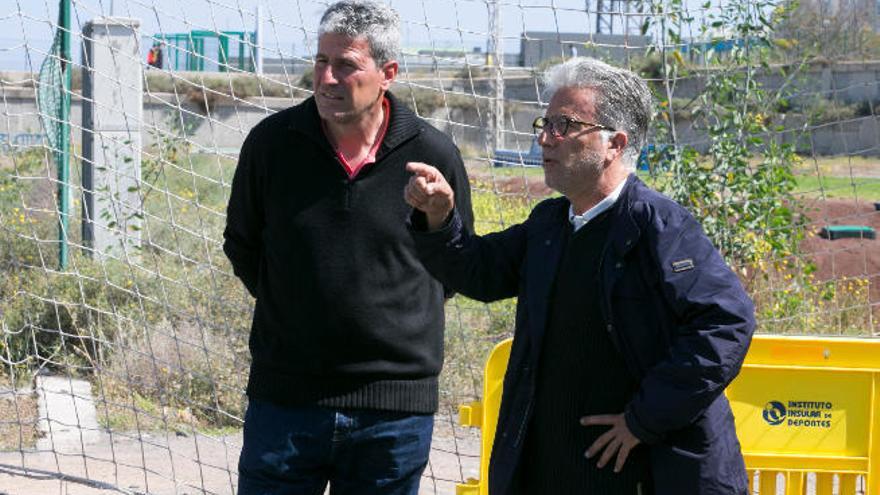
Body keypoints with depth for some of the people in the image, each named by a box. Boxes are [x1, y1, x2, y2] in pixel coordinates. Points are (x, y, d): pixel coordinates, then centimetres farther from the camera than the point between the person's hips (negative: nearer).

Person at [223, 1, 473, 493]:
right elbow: (241, 245, 14)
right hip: (284, 396, 1)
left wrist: (393, 318, 8)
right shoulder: (271, 142, -2)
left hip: (396, 410, -1)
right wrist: (292, 309, 11)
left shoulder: (434, 156, -5)